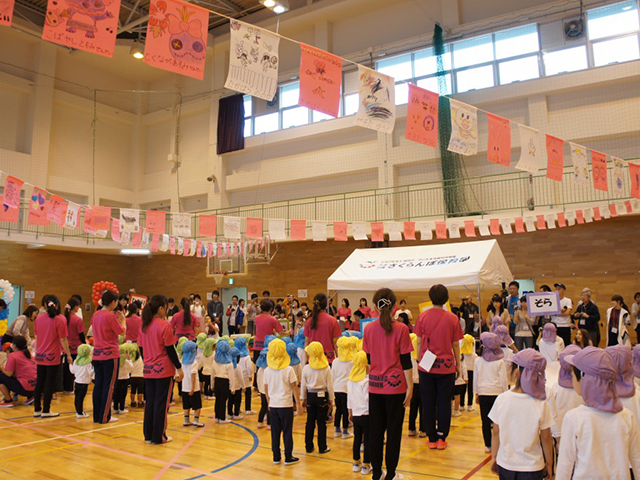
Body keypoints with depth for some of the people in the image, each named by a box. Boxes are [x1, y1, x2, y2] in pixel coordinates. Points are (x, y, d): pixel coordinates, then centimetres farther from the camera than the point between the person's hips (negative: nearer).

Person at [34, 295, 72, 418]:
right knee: (49, 384, 3)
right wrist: (68, 355, -3)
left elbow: (36, 338, 9)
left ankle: (37, 409, 21)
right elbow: (63, 340, -12)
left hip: (40, 357, 5)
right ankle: (46, 411, 9)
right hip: (53, 357, -5)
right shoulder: (60, 319, -13)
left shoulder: (38, 318, 1)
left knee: (39, 383, 14)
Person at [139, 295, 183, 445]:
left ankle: (148, 435, 19)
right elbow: (170, 349, -13)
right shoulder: (164, 325, -14)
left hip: (148, 370, 6)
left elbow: (142, 348, 12)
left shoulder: (144, 325, 6)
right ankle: (158, 437, 9)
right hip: (163, 370, -6)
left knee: (149, 403, 13)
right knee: (161, 404, 3)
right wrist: (179, 368, -5)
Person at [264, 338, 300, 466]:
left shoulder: (267, 370, -1)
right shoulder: (288, 370, -12)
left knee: (275, 432, 11)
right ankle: (288, 457, 11)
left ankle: (276, 457, 17)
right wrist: (298, 403, 1)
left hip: (273, 405, 4)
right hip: (286, 405, -3)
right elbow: (294, 388, -8)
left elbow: (266, 389, 8)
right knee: (287, 432, 6)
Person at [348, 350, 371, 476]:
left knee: (357, 438, 16)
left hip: (355, 414, 6)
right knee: (368, 440, 4)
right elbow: (368, 398, -17)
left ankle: (356, 464, 25)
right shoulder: (366, 379, -17)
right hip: (366, 414, -6)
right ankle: (366, 466, 10)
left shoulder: (350, 379, 4)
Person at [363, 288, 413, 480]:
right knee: (394, 430, 7)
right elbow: (405, 361, -9)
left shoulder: (369, 328, 0)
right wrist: (410, 386, -3)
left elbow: (369, 358, 8)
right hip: (395, 385, -3)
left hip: (375, 385, 3)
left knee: (376, 430, 12)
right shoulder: (401, 329, -10)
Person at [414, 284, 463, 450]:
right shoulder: (452, 318, -6)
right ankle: (441, 438, 14)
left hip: (426, 367, 1)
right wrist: (458, 365, 11)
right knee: (444, 403, 10)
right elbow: (455, 344, 0)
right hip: (447, 366, 0)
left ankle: (432, 439, 16)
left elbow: (419, 342, 0)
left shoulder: (422, 316, -4)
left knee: (428, 404, 9)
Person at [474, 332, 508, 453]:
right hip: (497, 393, -2)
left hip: (483, 393, 2)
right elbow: (503, 380, -4)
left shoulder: (478, 360, -1)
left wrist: (476, 393, 15)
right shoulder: (500, 362, -6)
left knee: (485, 421, 6)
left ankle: (488, 446, 11)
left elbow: (475, 378, 6)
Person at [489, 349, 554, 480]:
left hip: (505, 464, 1)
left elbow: (495, 433, -4)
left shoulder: (501, 399, -13)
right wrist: (549, 464, 8)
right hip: (532, 466, -1)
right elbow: (546, 438, -7)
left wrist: (494, 457, 10)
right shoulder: (541, 404, -16)